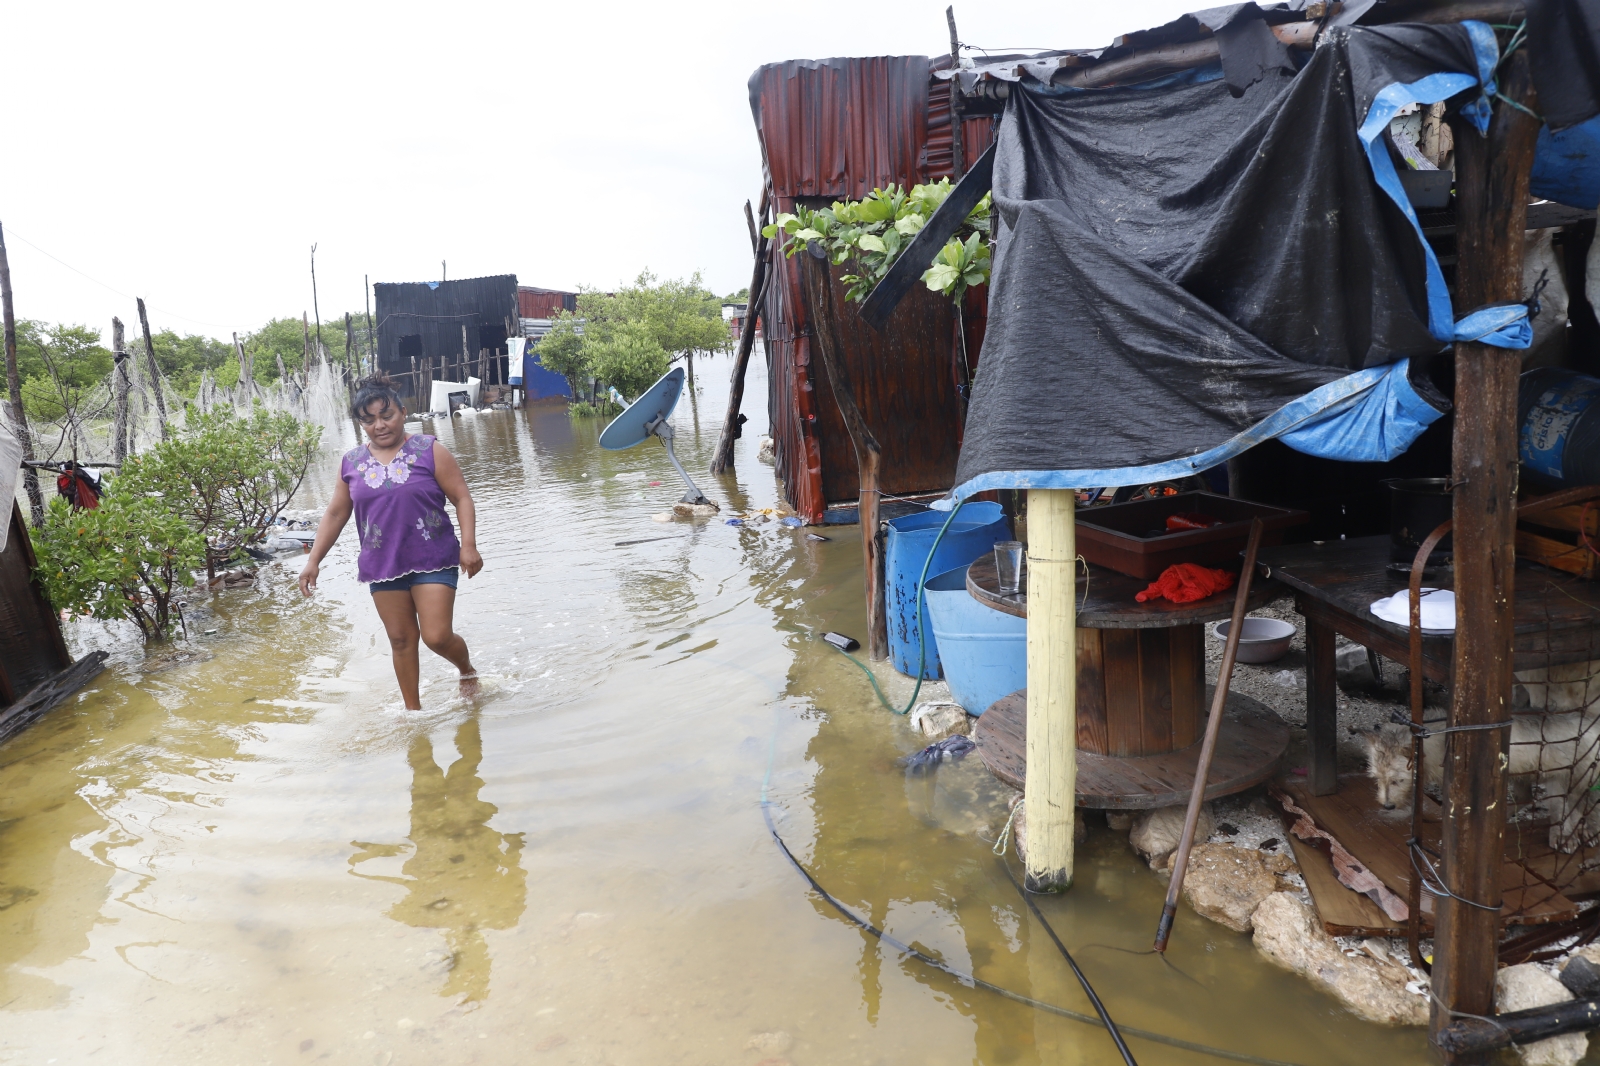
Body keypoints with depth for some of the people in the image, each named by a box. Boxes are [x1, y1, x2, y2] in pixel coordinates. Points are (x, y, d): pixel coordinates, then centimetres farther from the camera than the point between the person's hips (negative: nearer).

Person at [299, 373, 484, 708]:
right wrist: (314, 561, 8)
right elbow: (335, 514, 13)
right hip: (383, 566, 4)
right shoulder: (351, 463, 6)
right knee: (401, 639, 9)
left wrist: (469, 545, -16)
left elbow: (462, 498, -6)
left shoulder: (429, 451, -5)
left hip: (432, 561, -3)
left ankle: (467, 669, 24)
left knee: (438, 636, -8)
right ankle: (412, 707, 24)